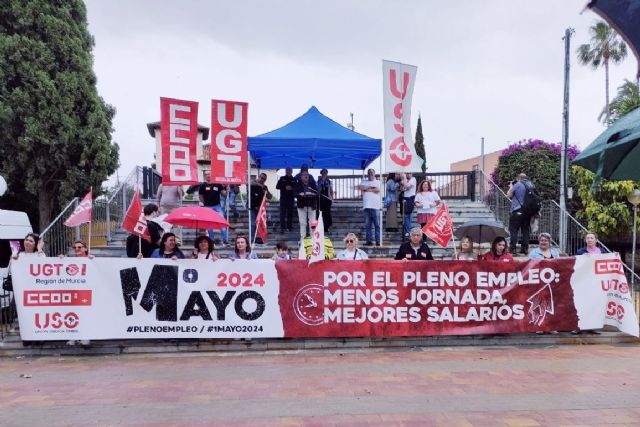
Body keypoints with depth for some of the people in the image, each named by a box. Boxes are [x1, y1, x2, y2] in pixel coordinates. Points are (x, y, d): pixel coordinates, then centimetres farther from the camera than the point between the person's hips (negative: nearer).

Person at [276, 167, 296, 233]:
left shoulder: (294, 179, 8)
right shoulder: (282, 178, 7)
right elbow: (277, 186, 1)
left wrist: (291, 188, -15)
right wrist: (285, 187, -12)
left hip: (291, 198, 1)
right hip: (283, 198, -1)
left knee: (290, 213, 4)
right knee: (282, 213, -7)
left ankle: (289, 226, 13)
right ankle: (282, 228, -9)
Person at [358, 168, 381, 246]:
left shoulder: (377, 182, 11)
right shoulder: (364, 181, 19)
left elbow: (378, 189, -7)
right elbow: (361, 187, 0)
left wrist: (367, 189, 1)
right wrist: (371, 186, -4)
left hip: (375, 206, -3)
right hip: (366, 206, 3)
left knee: (377, 224, -5)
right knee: (367, 225, 2)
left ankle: (378, 241, -4)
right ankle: (369, 240, 5)